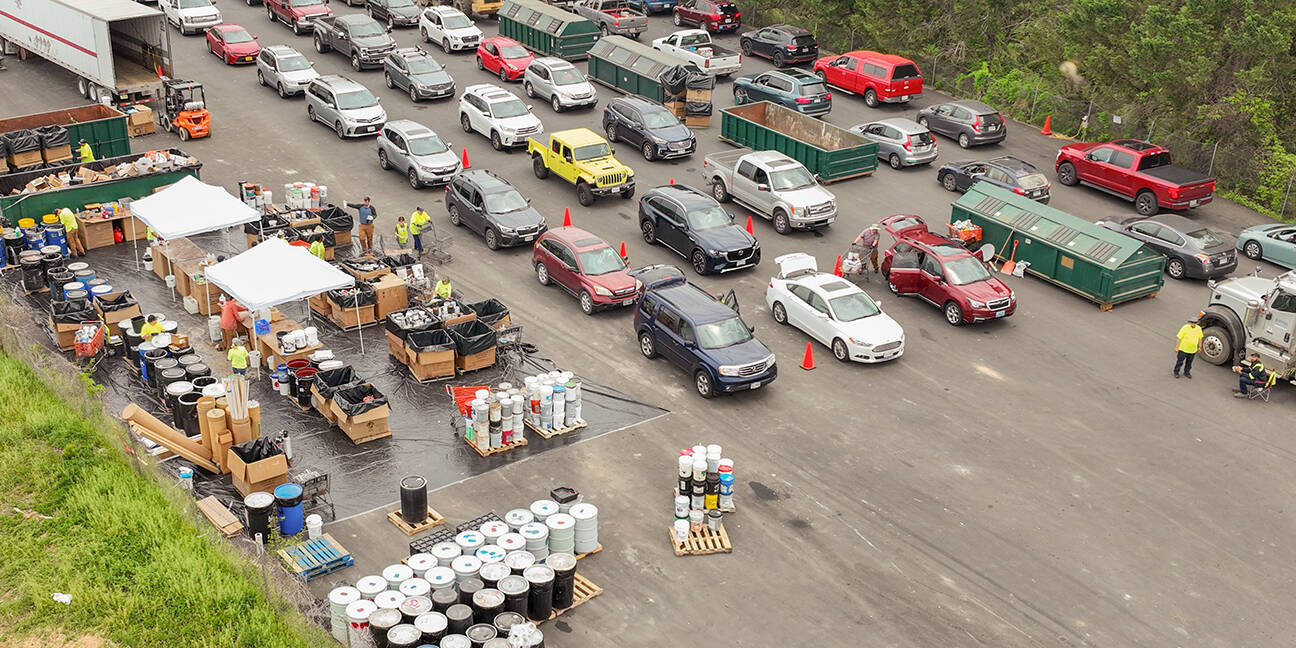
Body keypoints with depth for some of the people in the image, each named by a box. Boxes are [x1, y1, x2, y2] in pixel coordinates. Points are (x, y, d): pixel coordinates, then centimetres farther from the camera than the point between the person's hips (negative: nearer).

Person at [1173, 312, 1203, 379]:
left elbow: (1200, 338, 12)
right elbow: (1179, 338, -13)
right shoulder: (1185, 328, -16)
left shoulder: (1199, 328, -3)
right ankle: (1176, 372, 25)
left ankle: (1187, 372, 35)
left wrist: (1200, 347, 15)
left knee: (1189, 363, 17)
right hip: (1183, 349, -4)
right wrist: (1176, 347, -13)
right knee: (1180, 361, 8)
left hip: (1193, 350, 4)